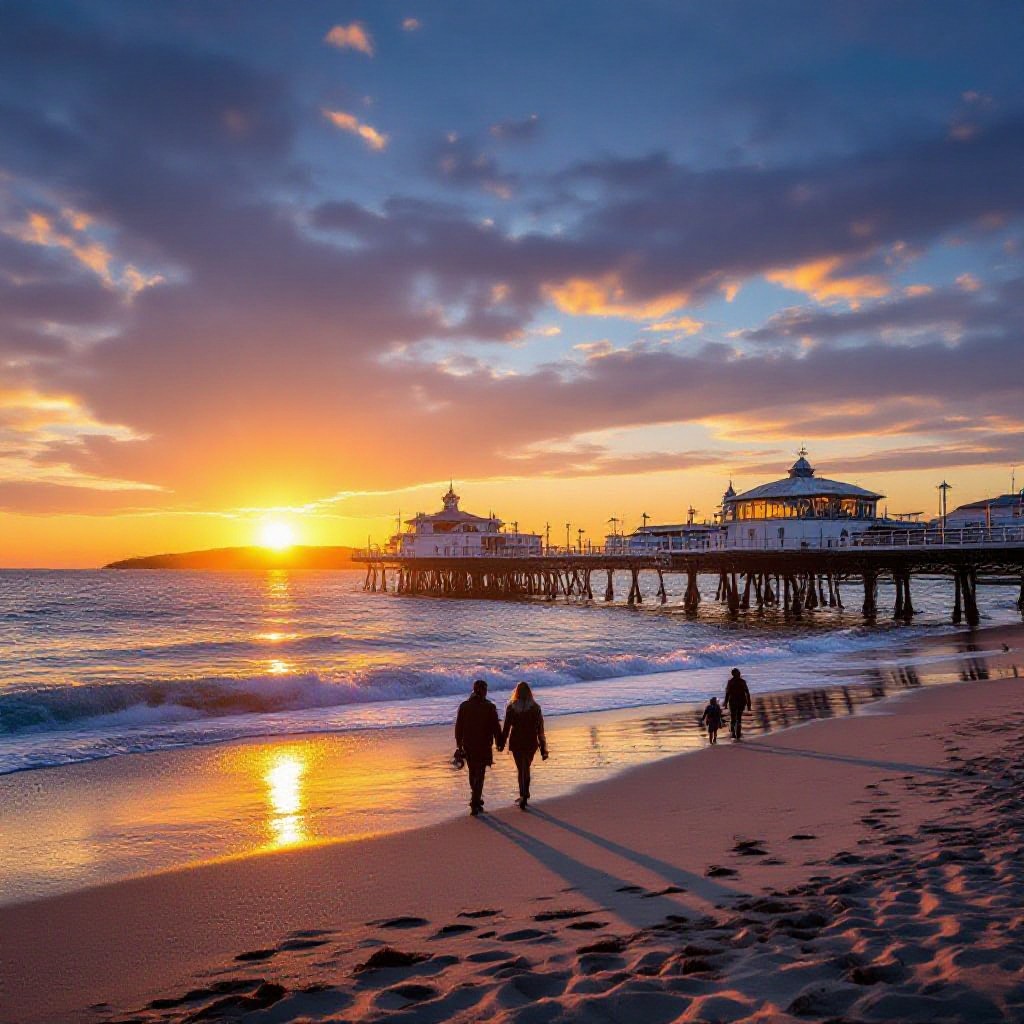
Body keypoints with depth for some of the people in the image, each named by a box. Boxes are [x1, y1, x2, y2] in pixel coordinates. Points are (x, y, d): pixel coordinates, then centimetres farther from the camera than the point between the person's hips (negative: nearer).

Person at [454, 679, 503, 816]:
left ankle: (476, 799, 34)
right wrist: (500, 743, 4)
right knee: (479, 774, 1)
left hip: (468, 745, 3)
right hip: (484, 746, -3)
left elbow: (458, 726, 4)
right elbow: (496, 727, -7)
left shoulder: (464, 706, 0)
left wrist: (459, 744, 13)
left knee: (473, 772, 20)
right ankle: (475, 804, -6)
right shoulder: (489, 707, -9)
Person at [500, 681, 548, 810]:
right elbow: (540, 730, -6)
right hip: (531, 742, 1)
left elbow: (506, 727, -5)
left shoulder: (511, 707, -9)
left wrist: (502, 743, 9)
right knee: (526, 768, 20)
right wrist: (543, 749, -2)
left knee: (521, 769, 9)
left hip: (516, 743, -1)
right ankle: (525, 794, 26)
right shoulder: (535, 708, -8)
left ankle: (523, 795, -2)